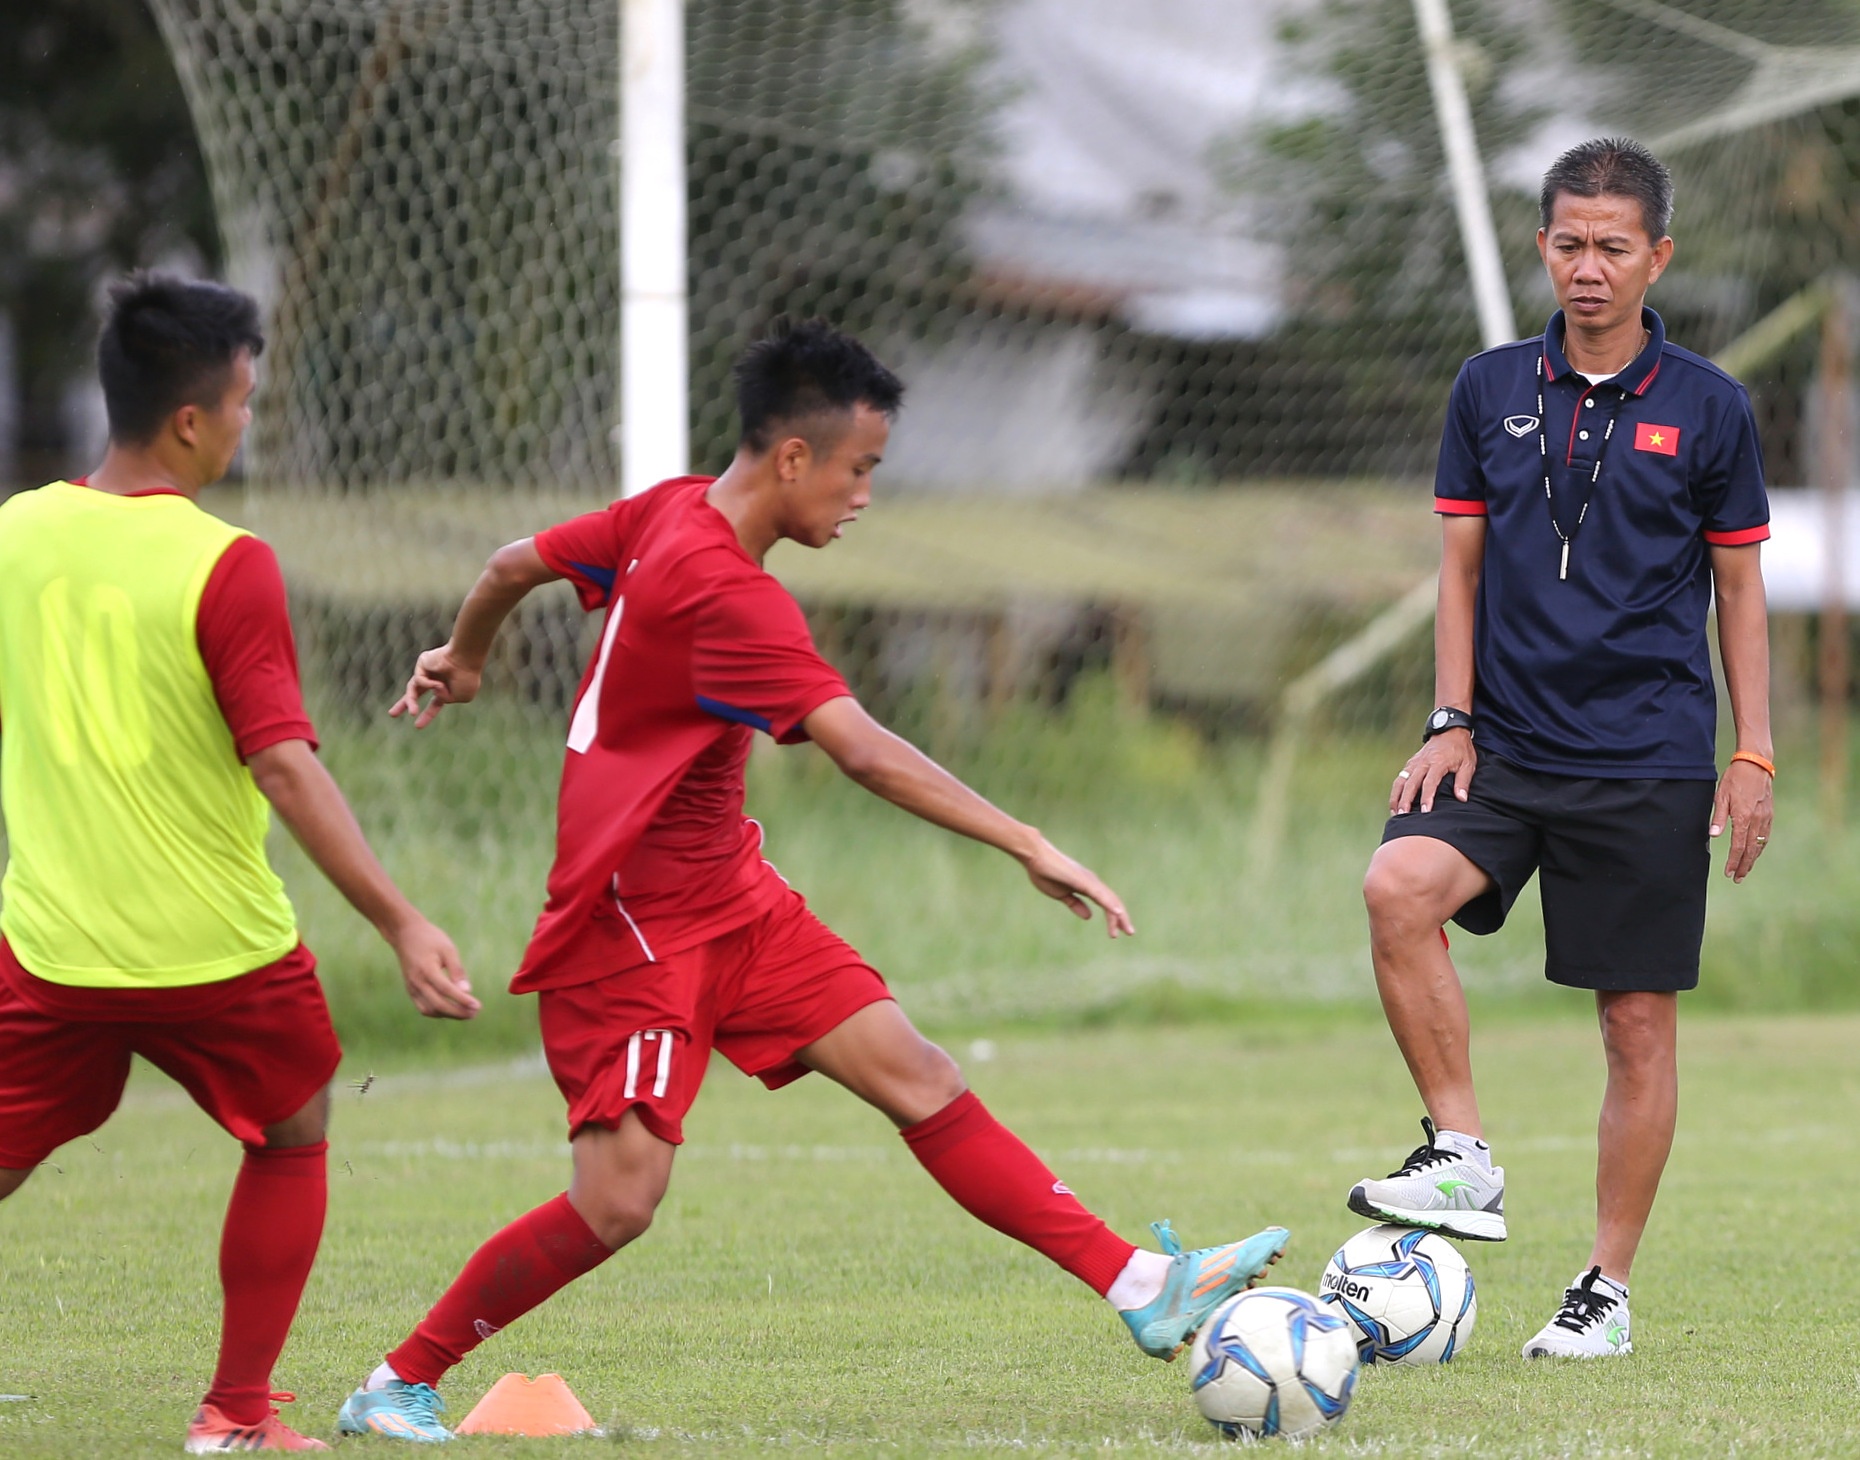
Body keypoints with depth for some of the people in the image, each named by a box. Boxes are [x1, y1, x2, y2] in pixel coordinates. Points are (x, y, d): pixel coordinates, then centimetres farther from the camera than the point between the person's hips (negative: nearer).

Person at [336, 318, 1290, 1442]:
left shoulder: (672, 511, 3)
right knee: (618, 1200, -13)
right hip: (636, 919, -10)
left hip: (729, 896, 10)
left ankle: (1142, 1287, -5)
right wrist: (1029, 846, -32)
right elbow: (866, 754, -32)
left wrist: (463, 658, 37)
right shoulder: (727, 593, -25)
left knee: (918, 1077, 0)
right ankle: (399, 1387, 4)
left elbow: (514, 565, 17)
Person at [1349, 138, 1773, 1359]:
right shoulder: (1492, 390, 6)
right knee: (1400, 886, -26)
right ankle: (1463, 1158, -19)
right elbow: (1462, 563, 10)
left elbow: (1739, 590, 5)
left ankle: (1610, 1291, 12)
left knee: (1640, 1024, 0)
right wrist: (1450, 721, 0)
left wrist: (1753, 757, 0)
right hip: (1507, 744, 2)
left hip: (1649, 763, -2)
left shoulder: (1708, 409, 0)